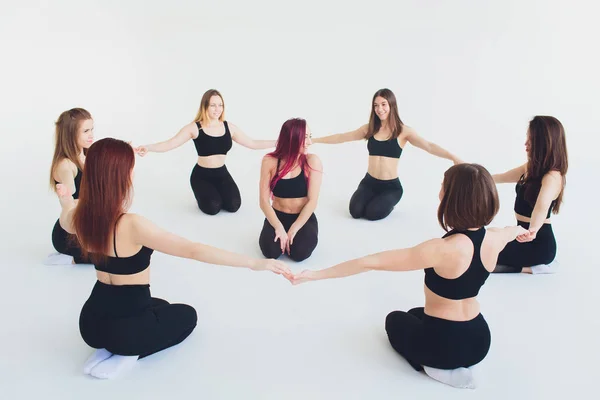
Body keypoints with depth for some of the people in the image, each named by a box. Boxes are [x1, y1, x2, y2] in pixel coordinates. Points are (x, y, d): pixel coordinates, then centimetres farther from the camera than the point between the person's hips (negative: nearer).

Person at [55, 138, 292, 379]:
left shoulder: (80, 217, -7)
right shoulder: (131, 225, -30)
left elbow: (65, 222, 20)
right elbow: (193, 250, -33)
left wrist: (66, 201, 41)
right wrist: (255, 263, -32)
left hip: (91, 322, 7)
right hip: (126, 327, -7)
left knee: (159, 306, 35)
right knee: (186, 315, 24)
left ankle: (111, 347, 10)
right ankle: (127, 354, 1)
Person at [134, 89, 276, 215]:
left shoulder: (229, 127, 1)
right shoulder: (194, 128, -10)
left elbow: (253, 144, 5)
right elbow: (170, 144, -17)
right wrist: (148, 147, -35)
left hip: (222, 174, 4)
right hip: (201, 175, -3)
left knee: (233, 205, -16)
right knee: (212, 207, -23)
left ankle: (216, 191, 20)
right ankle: (201, 193, 15)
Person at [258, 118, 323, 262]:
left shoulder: (312, 161, -10)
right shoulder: (270, 161, -8)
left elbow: (312, 201, -12)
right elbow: (264, 200, -10)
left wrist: (294, 229, -20)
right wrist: (279, 227, -23)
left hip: (303, 218, -1)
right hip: (277, 216, 1)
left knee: (300, 252, -27)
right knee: (270, 251, -24)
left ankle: (293, 236, 9)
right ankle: (280, 234, 11)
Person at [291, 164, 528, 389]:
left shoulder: (444, 250, -31)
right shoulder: (495, 238, -11)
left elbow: (371, 263, -31)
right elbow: (512, 231, 19)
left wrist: (316, 274, -24)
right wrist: (519, 230, 44)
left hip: (444, 344, -6)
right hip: (480, 341, 6)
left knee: (396, 320, 27)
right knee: (418, 313, 35)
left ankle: (437, 367, 6)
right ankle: (453, 364, 13)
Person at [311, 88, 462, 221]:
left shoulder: (403, 131, -6)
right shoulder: (369, 129, 5)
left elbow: (429, 146, -19)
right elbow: (341, 137, 11)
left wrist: (453, 157, -36)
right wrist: (313, 140, 10)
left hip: (391, 185, -3)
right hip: (369, 182, 3)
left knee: (372, 213, -23)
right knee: (355, 211, -18)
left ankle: (388, 203, 13)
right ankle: (374, 199, 17)